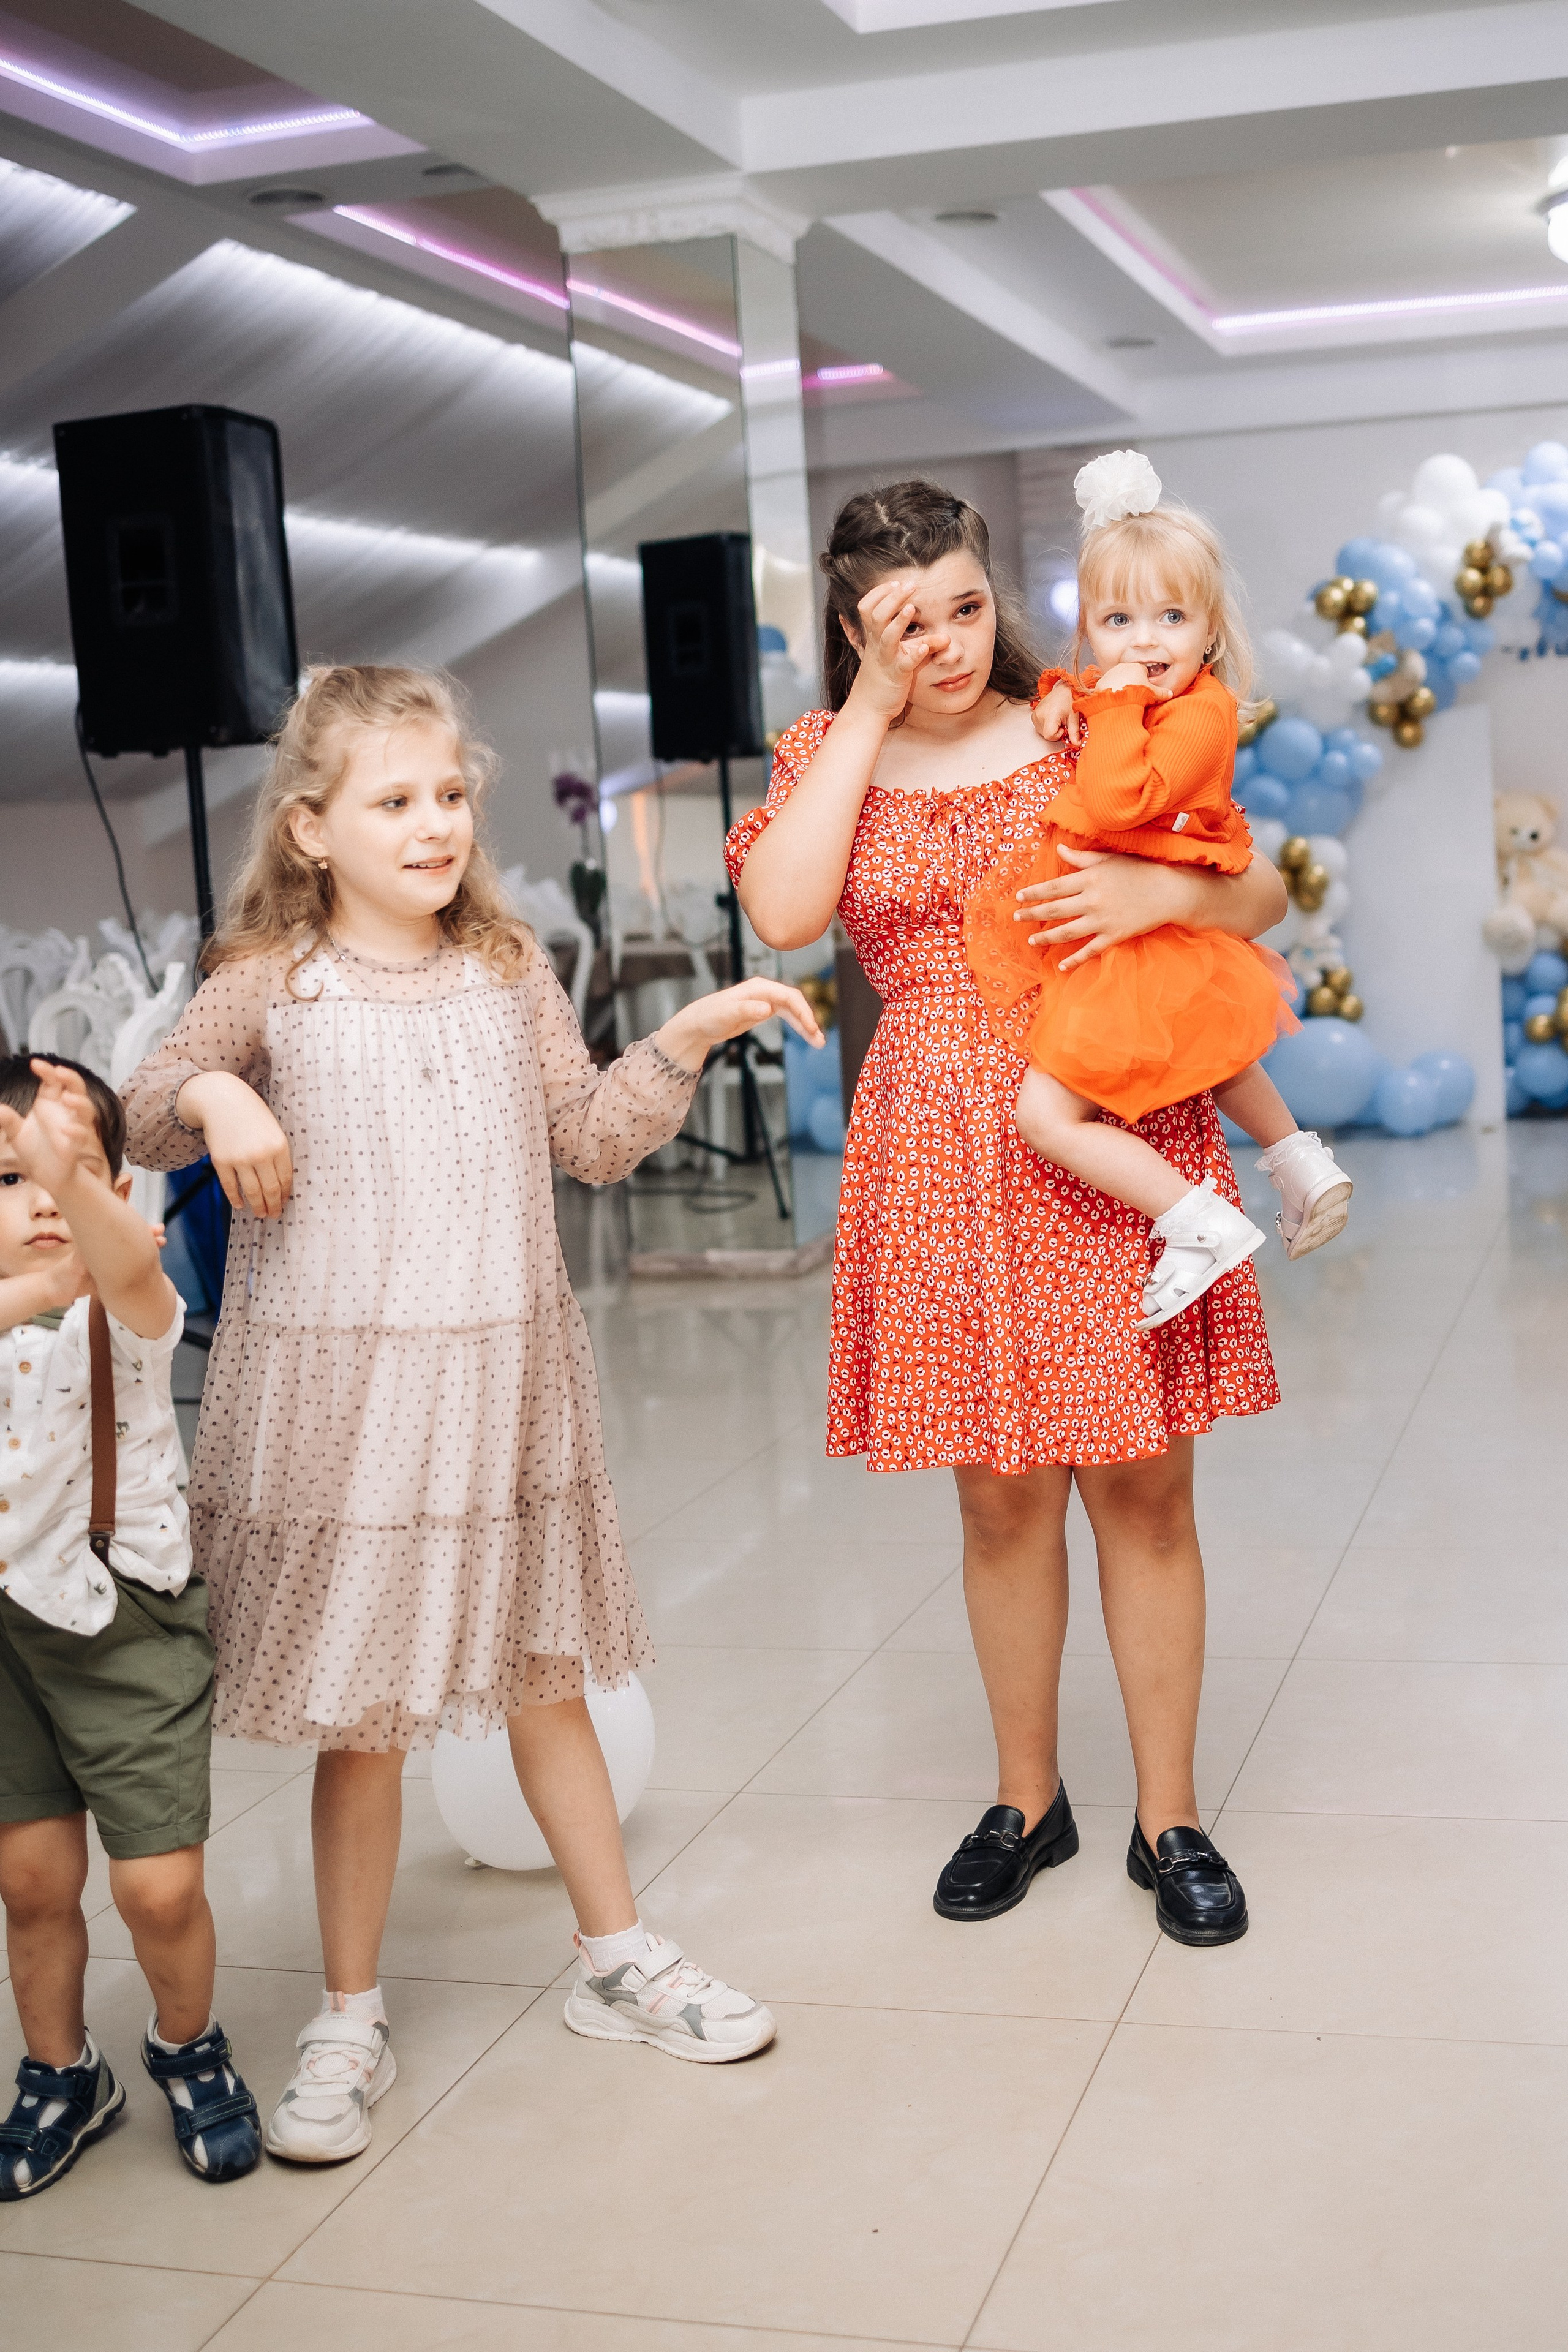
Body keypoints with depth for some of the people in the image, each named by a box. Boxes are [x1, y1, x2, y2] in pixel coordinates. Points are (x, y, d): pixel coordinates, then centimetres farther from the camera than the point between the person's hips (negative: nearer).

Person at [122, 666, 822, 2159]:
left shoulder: (507, 970, 6)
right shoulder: (270, 983, -4)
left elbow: (593, 1139, 10)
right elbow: (136, 1117, 4)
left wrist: (688, 1037, -2)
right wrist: (209, 1096, -17)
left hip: (502, 1378, 3)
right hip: (338, 1384, -3)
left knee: (547, 1680, 16)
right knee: (360, 1718, 4)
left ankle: (617, 1958, 32)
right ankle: (350, 2020, 21)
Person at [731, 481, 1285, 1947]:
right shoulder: (828, 758, 7)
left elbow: (1262, 894, 6)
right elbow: (784, 911, -14)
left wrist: (1167, 891, -17)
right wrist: (872, 710, -10)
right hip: (943, 1163, 1)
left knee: (1141, 1489, 3)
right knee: (998, 1493, 10)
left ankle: (1169, 1818, 17)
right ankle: (1027, 1799, 27)